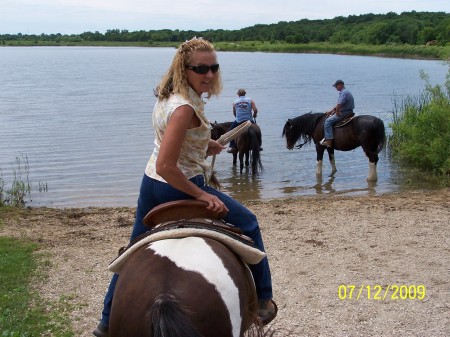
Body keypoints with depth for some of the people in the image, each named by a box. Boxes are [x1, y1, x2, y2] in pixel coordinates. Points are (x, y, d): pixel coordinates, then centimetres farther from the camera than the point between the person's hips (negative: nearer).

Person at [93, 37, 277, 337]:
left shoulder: (167, 96, 3)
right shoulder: (185, 107, -26)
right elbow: (165, 167, -31)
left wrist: (204, 144, 13)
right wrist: (202, 195, -24)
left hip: (150, 185, 9)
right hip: (179, 188, -9)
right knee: (247, 224, 10)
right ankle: (263, 299, 18)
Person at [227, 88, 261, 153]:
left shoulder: (235, 102, 7)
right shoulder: (250, 100, 2)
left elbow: (234, 113, 14)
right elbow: (255, 110, -8)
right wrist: (254, 115, 12)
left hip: (238, 121, 0)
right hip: (249, 120, 0)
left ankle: (232, 146, 8)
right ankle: (258, 146, 23)